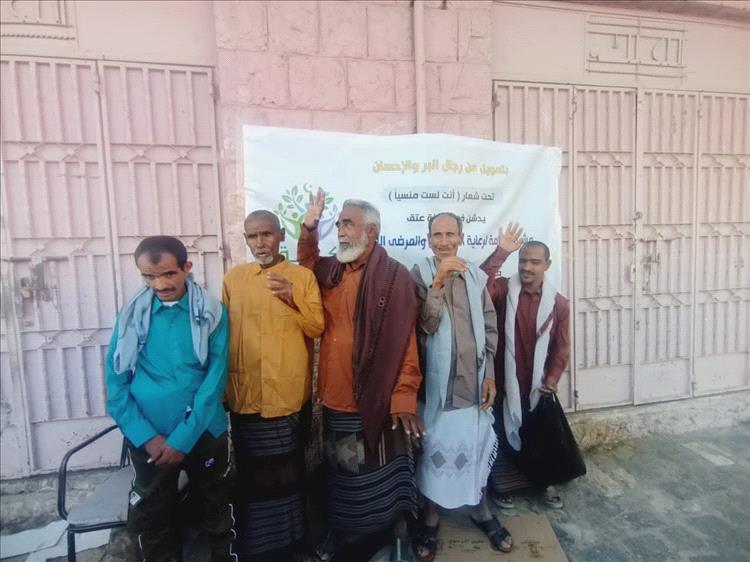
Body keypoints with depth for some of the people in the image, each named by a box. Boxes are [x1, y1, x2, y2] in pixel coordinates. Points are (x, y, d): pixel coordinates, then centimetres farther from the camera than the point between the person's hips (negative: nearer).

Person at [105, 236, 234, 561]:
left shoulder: (212, 311, -8)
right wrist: (146, 437, -10)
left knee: (216, 514, 18)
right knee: (152, 522, 18)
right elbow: (116, 382, -1)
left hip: (203, 434, -1)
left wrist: (182, 438, -13)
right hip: (148, 440, 2)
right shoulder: (132, 313, -2)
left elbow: (215, 380, -10)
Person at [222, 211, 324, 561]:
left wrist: (293, 298, -22)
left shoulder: (303, 276, -3)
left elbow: (317, 327, -6)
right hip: (245, 395, 2)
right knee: (251, 474, 16)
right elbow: (224, 333, 10)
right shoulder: (233, 278, 4)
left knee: (288, 472, 15)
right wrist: (224, 386, 10)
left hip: (290, 395, -2)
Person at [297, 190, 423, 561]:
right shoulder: (330, 271, 3)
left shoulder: (394, 276, -14)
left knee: (378, 472, 13)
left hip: (374, 399, -5)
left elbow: (404, 342, -16)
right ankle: (341, 527, 45)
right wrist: (309, 228, 6)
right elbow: (306, 264, 24)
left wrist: (403, 397, -19)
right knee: (339, 471, 23)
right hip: (333, 397, 6)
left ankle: (396, 527, 39)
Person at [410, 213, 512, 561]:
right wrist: (438, 282, -26)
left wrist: (489, 375, 2)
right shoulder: (419, 275, -6)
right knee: (434, 448, 9)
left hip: (473, 379, 3)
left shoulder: (476, 276, 3)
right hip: (436, 379, -3)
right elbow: (425, 325, -18)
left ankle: (482, 512, 40)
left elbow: (490, 329, 6)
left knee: (477, 446, 17)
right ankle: (430, 520, 30)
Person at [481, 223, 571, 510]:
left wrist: (552, 378, -9)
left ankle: (545, 482, 43)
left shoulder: (558, 302, -3)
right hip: (505, 381, -2)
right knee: (504, 434, 13)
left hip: (537, 384, 2)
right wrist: (501, 252, -32)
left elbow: (561, 345, 1)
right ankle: (501, 484, 35)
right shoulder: (504, 289, -8)